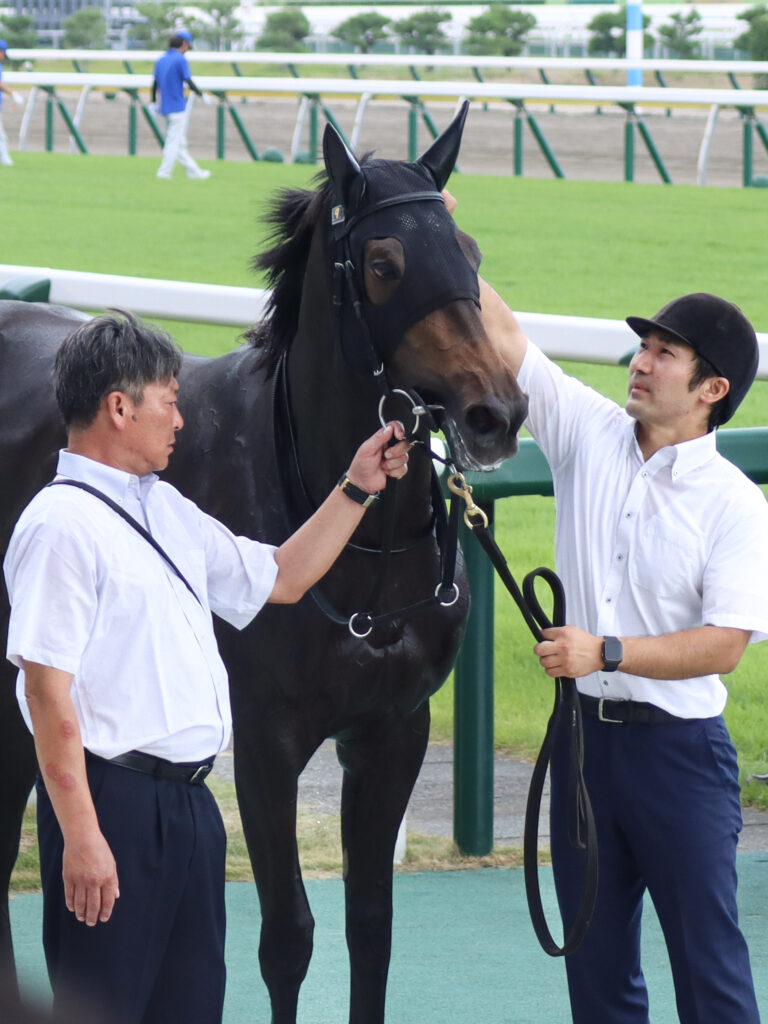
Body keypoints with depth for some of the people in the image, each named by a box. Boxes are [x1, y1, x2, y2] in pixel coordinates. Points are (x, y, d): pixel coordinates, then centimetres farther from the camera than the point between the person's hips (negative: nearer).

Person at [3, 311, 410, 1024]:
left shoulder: (167, 511, 15)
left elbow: (280, 578, 28)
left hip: (188, 800, 9)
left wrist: (357, 488, 20)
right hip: (113, 800, -9)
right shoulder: (62, 524, -13)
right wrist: (81, 836, -23)